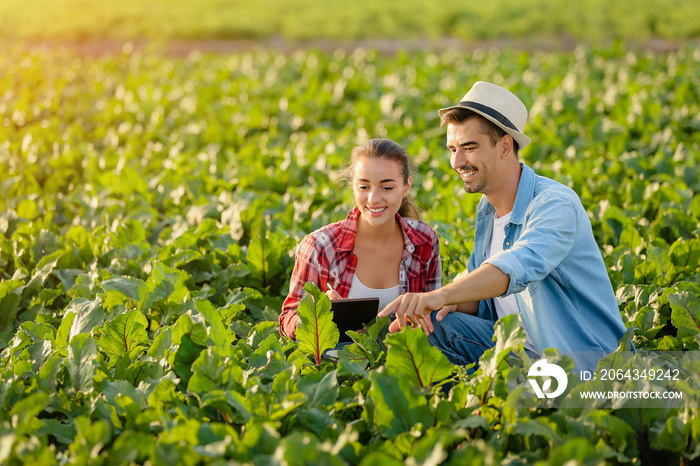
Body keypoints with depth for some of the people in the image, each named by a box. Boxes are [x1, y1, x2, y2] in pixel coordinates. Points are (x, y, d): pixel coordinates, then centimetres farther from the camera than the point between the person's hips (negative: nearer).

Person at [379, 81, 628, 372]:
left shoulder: (555, 204, -19)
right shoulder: (486, 210, 9)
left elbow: (520, 266, -39)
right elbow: (481, 300, 12)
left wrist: (439, 295, -53)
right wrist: (452, 304, -13)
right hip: (514, 345, 7)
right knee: (431, 323, -13)